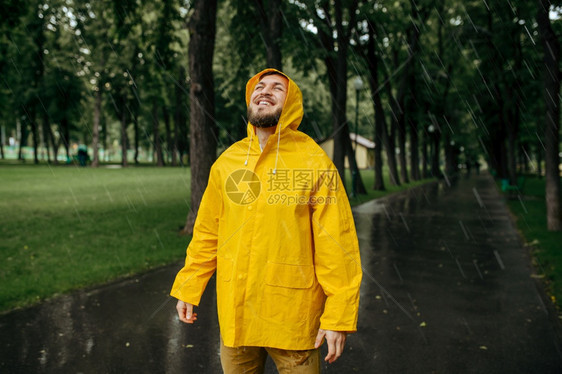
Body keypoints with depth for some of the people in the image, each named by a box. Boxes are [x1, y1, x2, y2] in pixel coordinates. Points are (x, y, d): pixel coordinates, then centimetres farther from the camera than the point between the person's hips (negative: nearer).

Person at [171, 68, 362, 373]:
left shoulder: (314, 162, -8)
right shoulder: (226, 161, 4)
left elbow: (336, 243, -10)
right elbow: (207, 233, 10)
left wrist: (338, 317, -12)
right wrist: (187, 289, 9)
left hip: (293, 318, -3)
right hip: (234, 314, 4)